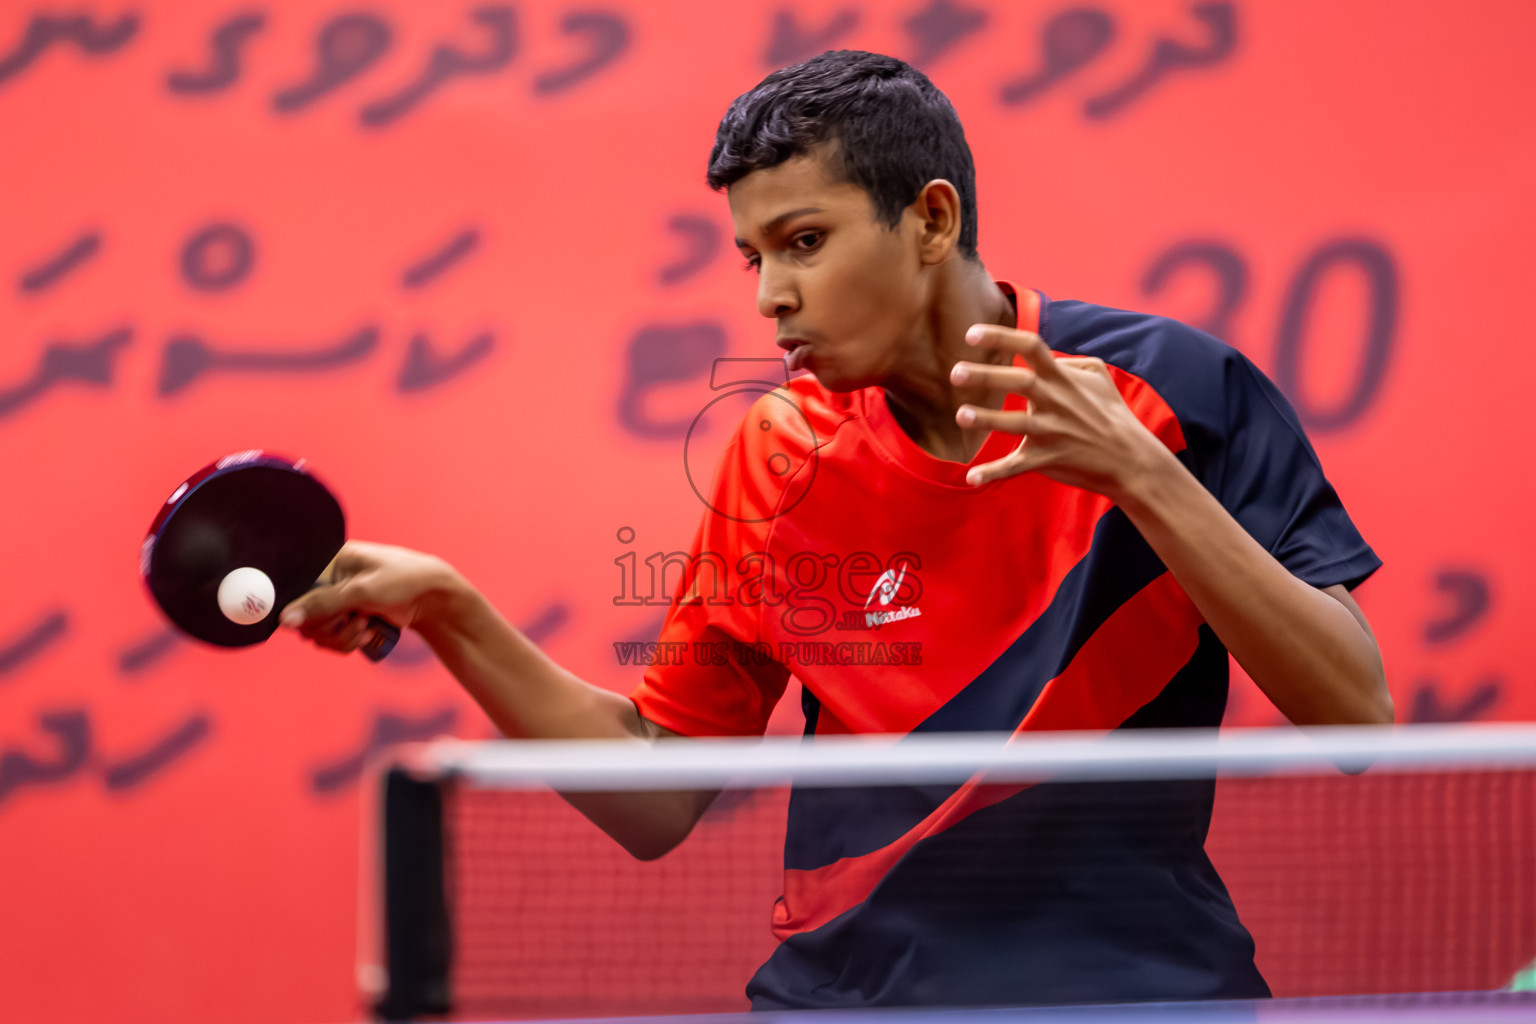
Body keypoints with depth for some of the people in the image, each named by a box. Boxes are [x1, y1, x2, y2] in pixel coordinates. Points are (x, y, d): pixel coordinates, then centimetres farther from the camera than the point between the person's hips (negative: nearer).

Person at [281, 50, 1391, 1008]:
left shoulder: (1174, 388, -4)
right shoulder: (779, 458, 6)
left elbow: (1355, 716, -11)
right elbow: (657, 796, 11)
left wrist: (1138, 472, -20)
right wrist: (447, 609, -1)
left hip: (1133, 981, -3)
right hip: (843, 986, 3)